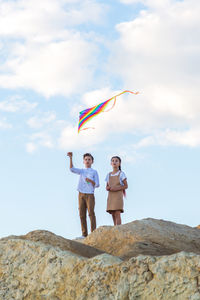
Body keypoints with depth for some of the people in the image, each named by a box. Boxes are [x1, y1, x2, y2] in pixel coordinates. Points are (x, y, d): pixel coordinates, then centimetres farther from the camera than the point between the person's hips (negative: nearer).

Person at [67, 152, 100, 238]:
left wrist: (90, 180, -16)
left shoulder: (94, 172, 7)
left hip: (90, 195, -3)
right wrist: (70, 158, -15)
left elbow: (97, 185, 3)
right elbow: (72, 169, -4)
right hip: (81, 194, 3)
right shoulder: (81, 171, 14)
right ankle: (84, 234, 3)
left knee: (91, 213, -11)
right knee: (82, 214, 0)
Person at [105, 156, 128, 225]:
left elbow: (126, 186, -2)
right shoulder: (108, 175, 13)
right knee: (113, 215, 2)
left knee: (117, 214, -14)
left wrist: (117, 188, -16)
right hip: (110, 196, 5)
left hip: (118, 196, -5)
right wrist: (108, 188, -8)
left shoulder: (121, 174, 0)